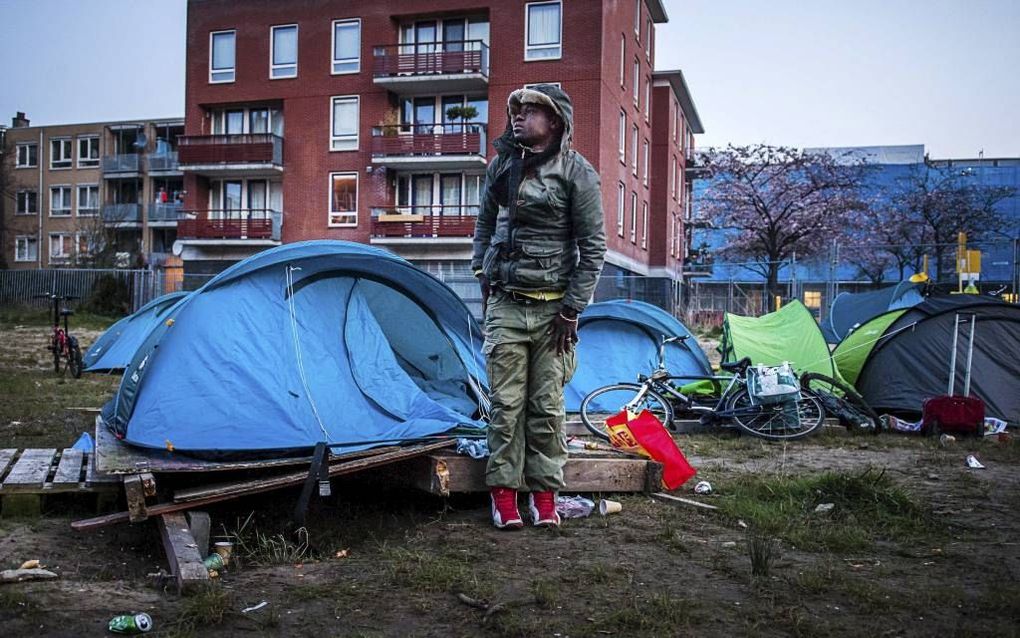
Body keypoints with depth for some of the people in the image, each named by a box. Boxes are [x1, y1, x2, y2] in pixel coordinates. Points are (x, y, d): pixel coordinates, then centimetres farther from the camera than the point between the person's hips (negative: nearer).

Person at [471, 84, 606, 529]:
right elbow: (484, 226, 22)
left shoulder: (577, 172, -5)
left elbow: (593, 247, -5)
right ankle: (504, 491, 13)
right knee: (506, 403, 2)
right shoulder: (502, 164, 9)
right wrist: (483, 277, 14)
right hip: (505, 305, 3)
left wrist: (572, 309, -8)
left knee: (547, 406, 3)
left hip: (553, 308, -3)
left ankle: (544, 492, 17)